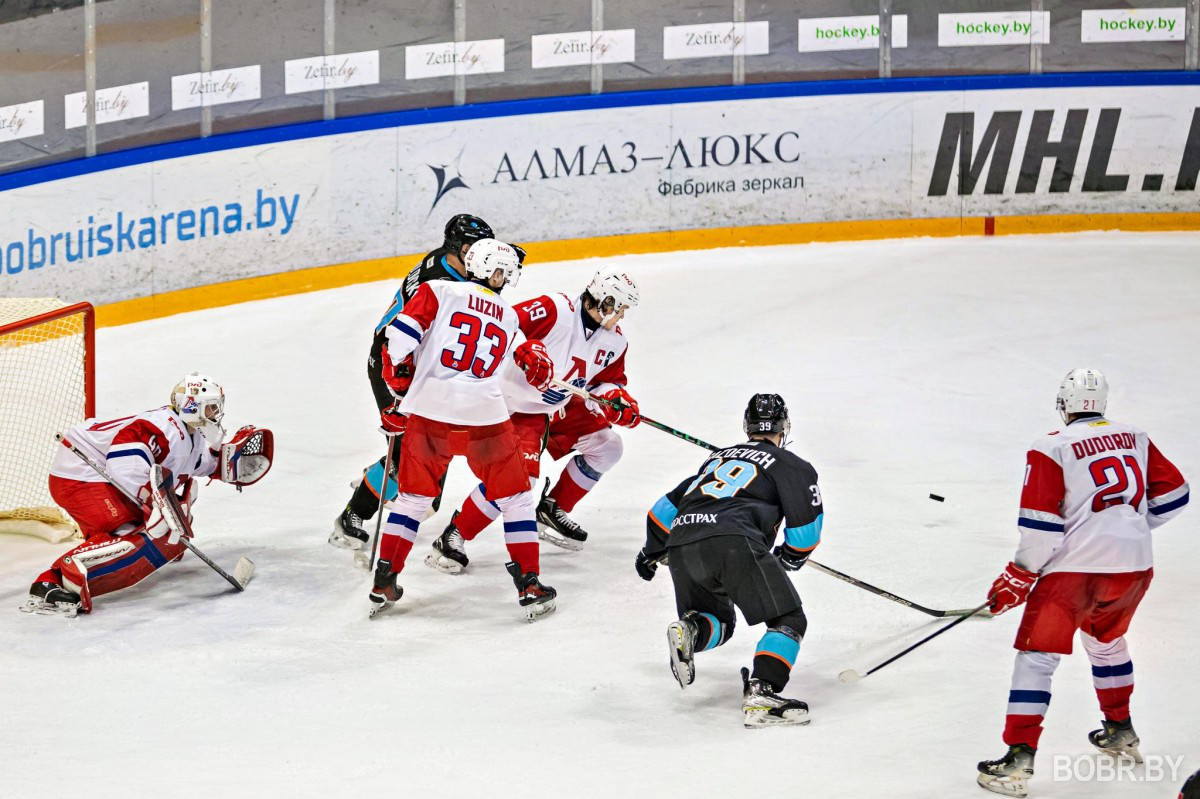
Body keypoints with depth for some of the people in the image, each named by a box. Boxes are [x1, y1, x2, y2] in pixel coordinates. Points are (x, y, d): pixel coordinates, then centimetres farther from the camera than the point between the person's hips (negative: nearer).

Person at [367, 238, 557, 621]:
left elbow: (400, 336, -6)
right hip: (484, 417, 0)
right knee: (515, 498, 16)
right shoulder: (509, 318, 14)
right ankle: (529, 586, 12)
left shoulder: (439, 291, 3)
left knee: (411, 498, 17)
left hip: (428, 411, 0)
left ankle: (384, 583, 15)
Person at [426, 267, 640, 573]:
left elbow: (607, 381, 13)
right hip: (519, 406, -9)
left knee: (605, 445, 7)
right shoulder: (555, 310, -24)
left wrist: (618, 399, -8)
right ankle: (452, 538, -14)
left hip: (563, 408, 9)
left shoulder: (614, 341, 1)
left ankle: (553, 510, 22)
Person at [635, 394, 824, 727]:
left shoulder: (718, 458, 33)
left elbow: (668, 505, 37)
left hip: (681, 546, 6)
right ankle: (761, 693, -24)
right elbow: (806, 524, 7)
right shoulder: (790, 465, 17)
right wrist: (789, 558, 28)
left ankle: (689, 630, -8)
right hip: (734, 542, -6)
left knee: (720, 623, 26)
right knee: (788, 620, -1)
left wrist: (651, 552, 51)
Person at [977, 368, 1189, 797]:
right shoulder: (1136, 439, 11)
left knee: (1036, 656, 0)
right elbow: (1171, 496, 16)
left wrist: (1019, 576, -1)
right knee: (1106, 641, 31)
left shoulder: (1052, 449, -5)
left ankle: (1019, 760, -8)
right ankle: (1120, 731, 42)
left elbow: (1041, 525, -10)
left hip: (1075, 568, -6)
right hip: (1134, 567, 6)